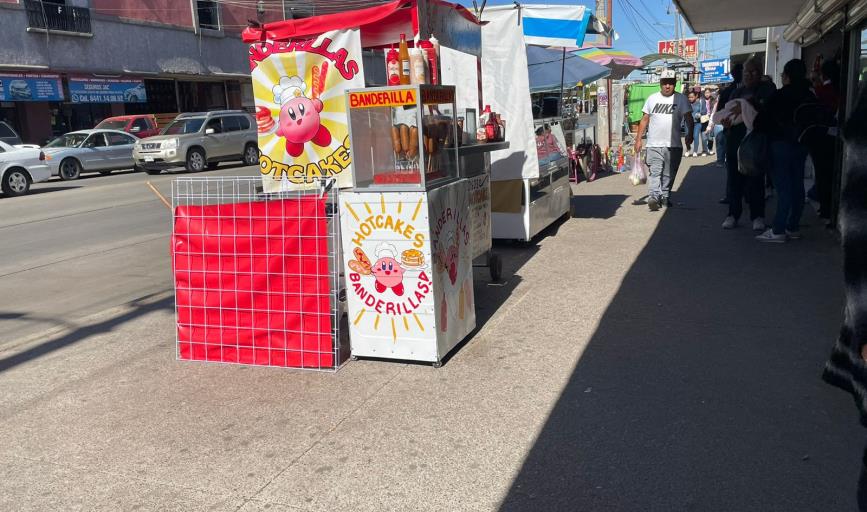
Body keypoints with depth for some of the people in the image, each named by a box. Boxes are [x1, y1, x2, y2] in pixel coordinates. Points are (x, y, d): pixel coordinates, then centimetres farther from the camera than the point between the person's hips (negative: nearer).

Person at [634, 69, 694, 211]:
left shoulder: (681, 99, 6)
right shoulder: (652, 98, 10)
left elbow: (688, 118, 1)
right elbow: (644, 120, 12)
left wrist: (689, 134, -15)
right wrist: (638, 139, 7)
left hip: (674, 145, 1)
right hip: (654, 145, -1)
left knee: (669, 174, 9)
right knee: (655, 172, -13)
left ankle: (665, 197, 20)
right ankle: (653, 197, -23)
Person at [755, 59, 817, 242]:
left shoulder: (780, 96, -13)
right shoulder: (809, 96, 7)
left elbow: (770, 120, -8)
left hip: (782, 144, -7)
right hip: (801, 145, 7)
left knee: (783, 187, -8)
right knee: (797, 185, 10)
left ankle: (778, 230, -8)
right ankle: (793, 227, 18)